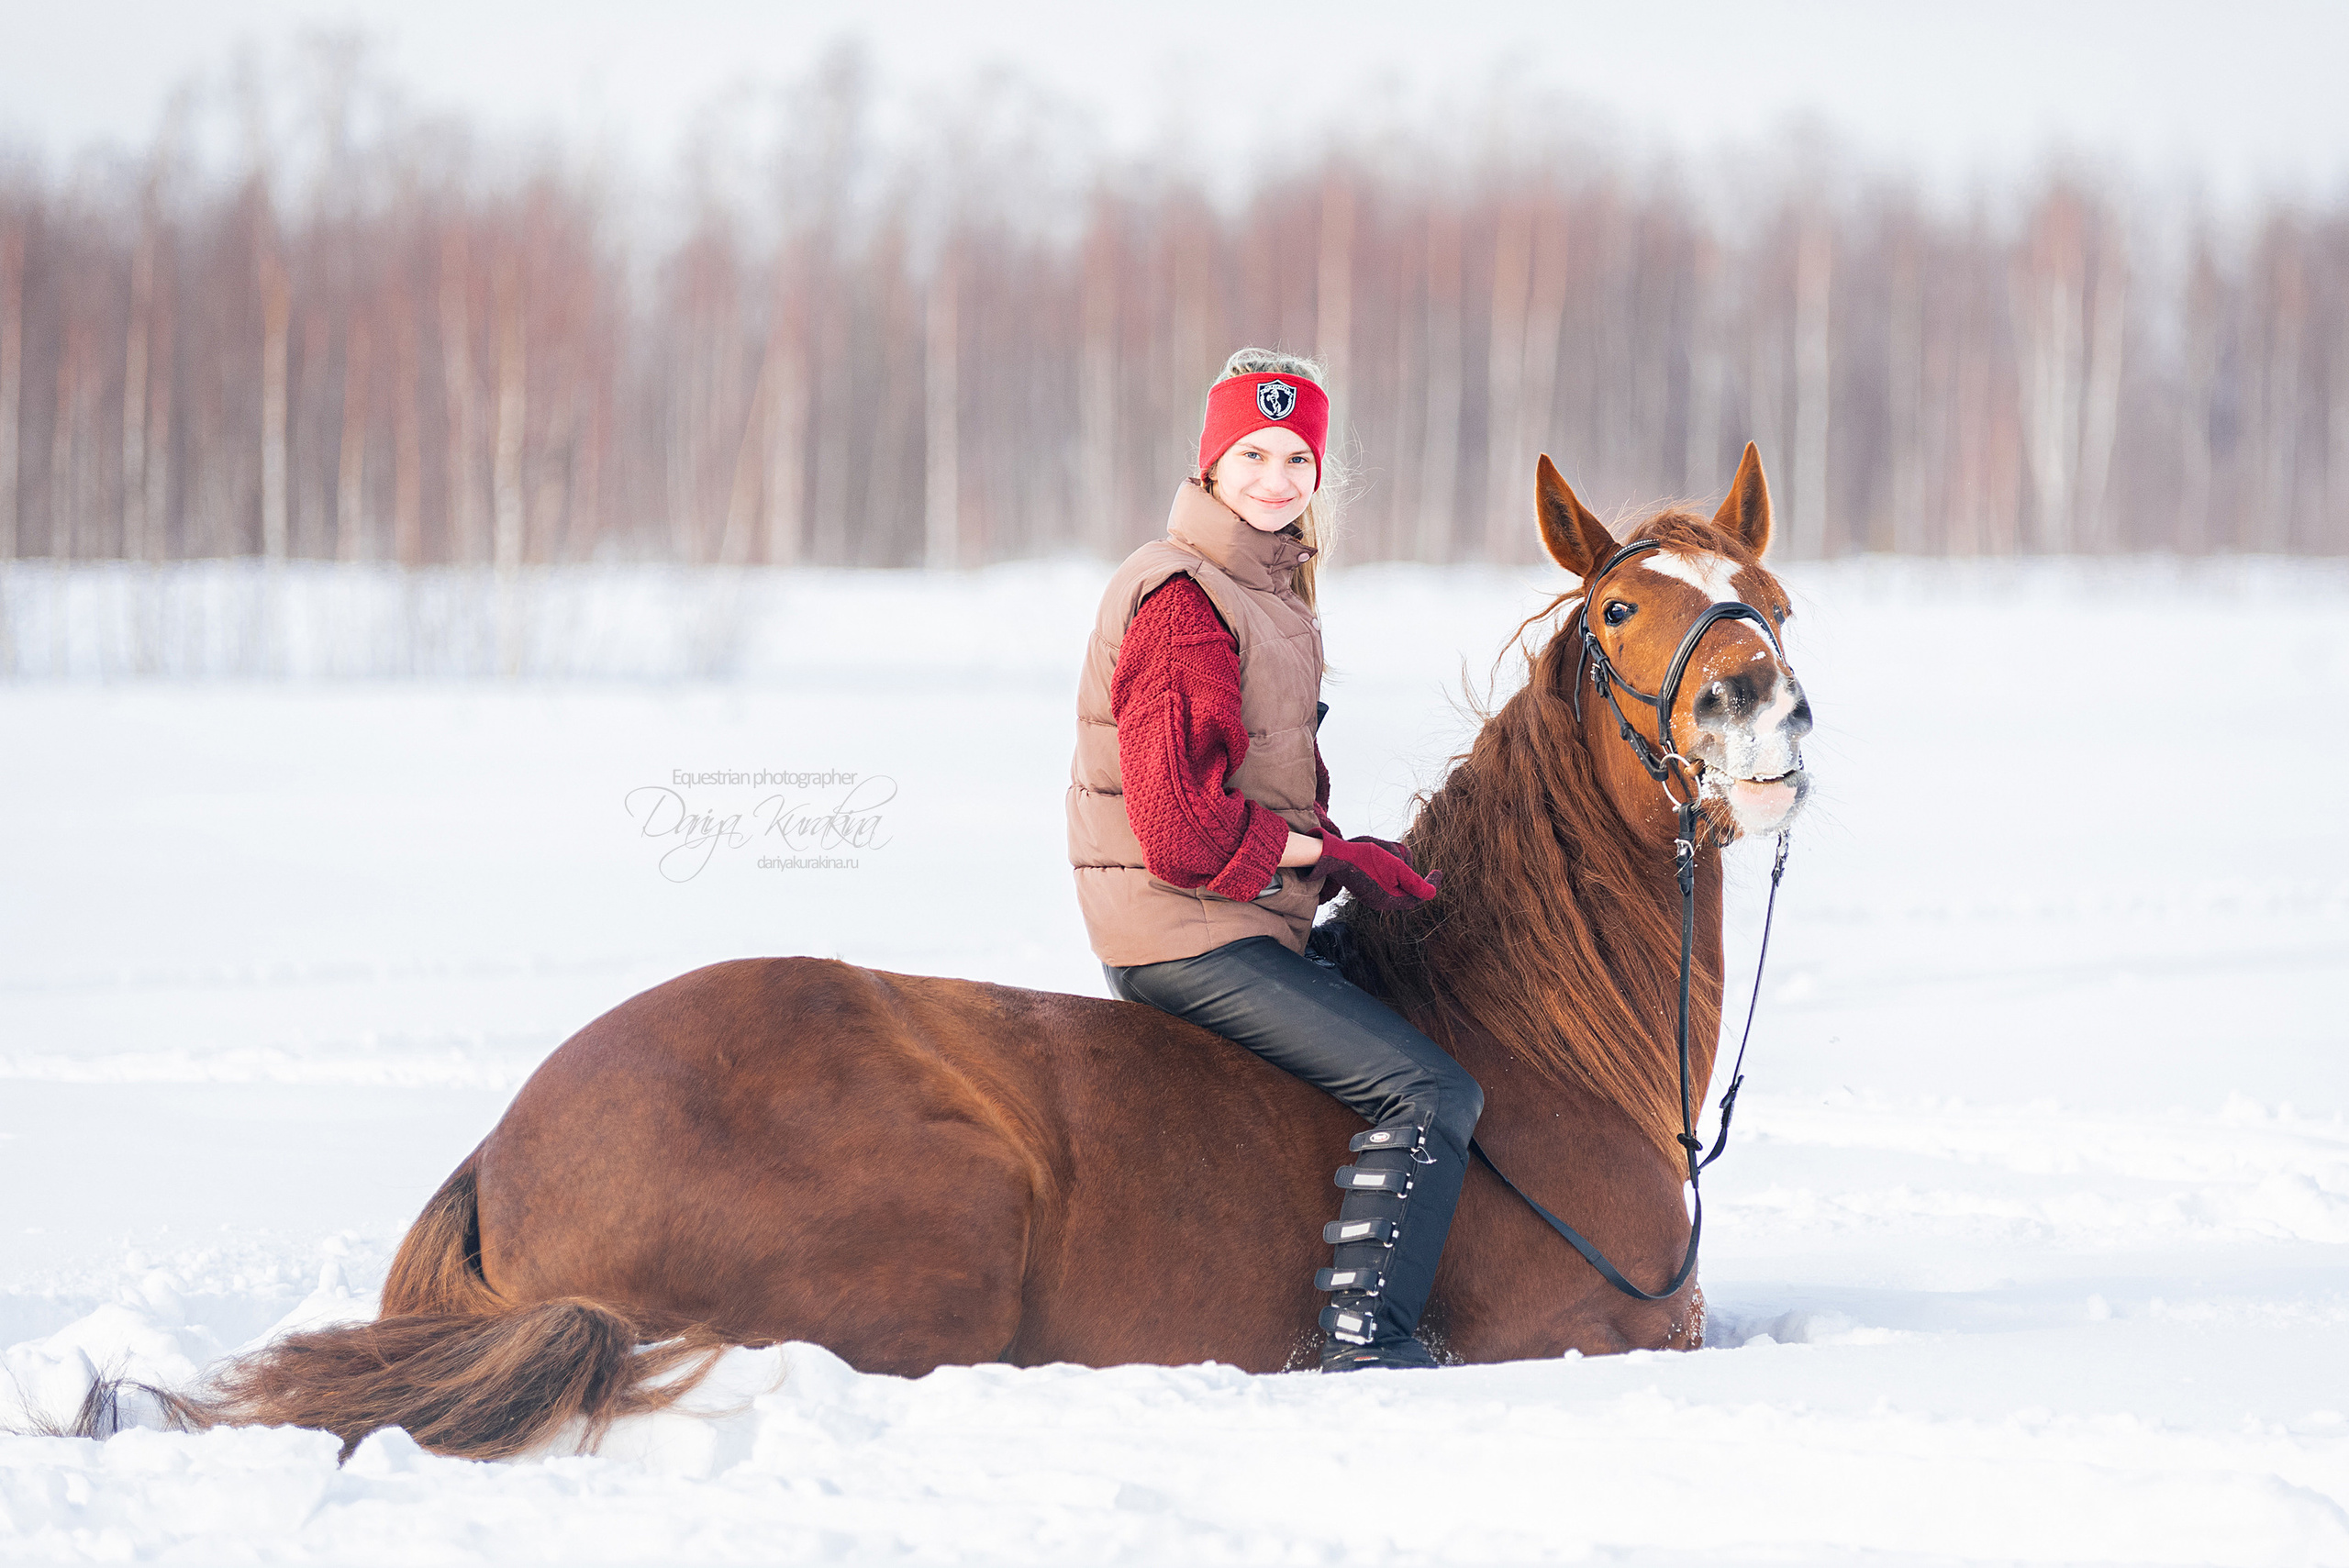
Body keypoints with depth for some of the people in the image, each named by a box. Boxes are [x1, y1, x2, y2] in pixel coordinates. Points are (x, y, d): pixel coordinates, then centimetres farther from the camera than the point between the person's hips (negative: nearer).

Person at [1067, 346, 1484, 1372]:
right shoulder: (1184, 602, -16)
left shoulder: (1270, 590, 16)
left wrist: (1352, 859, 6)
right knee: (1432, 1091, -16)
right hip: (1190, 931, -11)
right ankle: (1368, 1338, -15)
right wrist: (1334, 856, -14)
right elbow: (1182, 824, -22)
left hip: (1241, 921, 11)